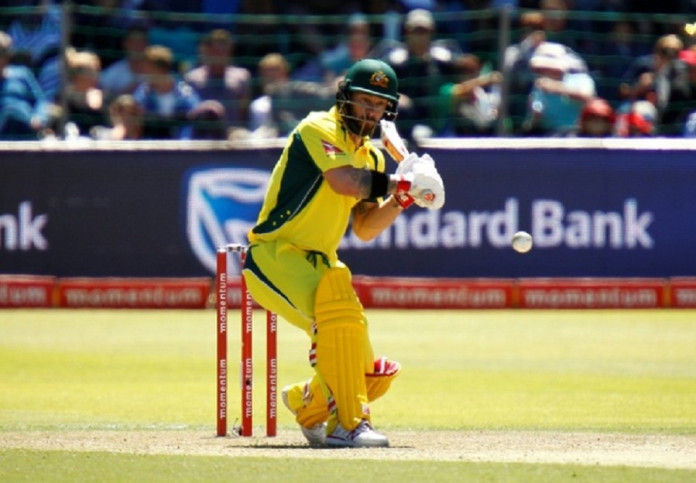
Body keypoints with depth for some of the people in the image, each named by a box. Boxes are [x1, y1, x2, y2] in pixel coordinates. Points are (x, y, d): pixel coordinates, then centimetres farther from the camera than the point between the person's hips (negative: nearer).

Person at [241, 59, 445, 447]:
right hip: (274, 256, -8)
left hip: (317, 265, 8)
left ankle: (307, 403, 37)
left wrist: (402, 197, -8)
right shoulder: (319, 130, -11)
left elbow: (365, 229, 7)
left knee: (371, 376, 5)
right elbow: (344, 182, -28)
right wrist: (399, 181, -18)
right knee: (337, 297, -37)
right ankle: (346, 423, -34)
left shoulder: (371, 157, 13)